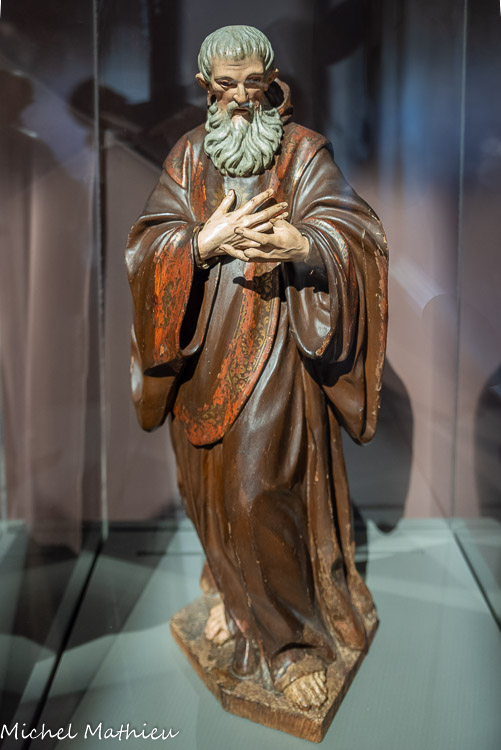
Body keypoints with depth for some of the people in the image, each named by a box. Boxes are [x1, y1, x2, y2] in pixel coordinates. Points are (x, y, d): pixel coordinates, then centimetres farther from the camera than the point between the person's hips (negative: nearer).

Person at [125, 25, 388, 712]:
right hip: (203, 352, 4)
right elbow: (146, 247, -2)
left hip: (275, 350, -4)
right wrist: (204, 243, -23)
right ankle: (236, 587, 41)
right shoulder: (189, 155, 9)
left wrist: (304, 245, -34)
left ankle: (291, 636, 17)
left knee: (265, 493, -5)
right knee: (211, 482, 14)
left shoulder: (305, 151, 0)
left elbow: (356, 236, -12)